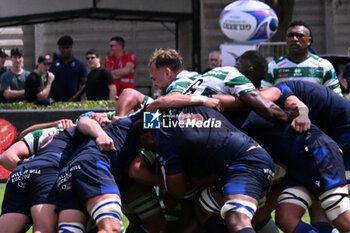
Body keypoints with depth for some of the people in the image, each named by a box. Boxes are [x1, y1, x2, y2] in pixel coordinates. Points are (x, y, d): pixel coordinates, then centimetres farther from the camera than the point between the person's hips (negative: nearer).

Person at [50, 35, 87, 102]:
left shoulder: (79, 65, 6)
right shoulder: (54, 66, 12)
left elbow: (84, 84, 2)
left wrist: (75, 97, -13)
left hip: (74, 101, -2)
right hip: (57, 102, 2)